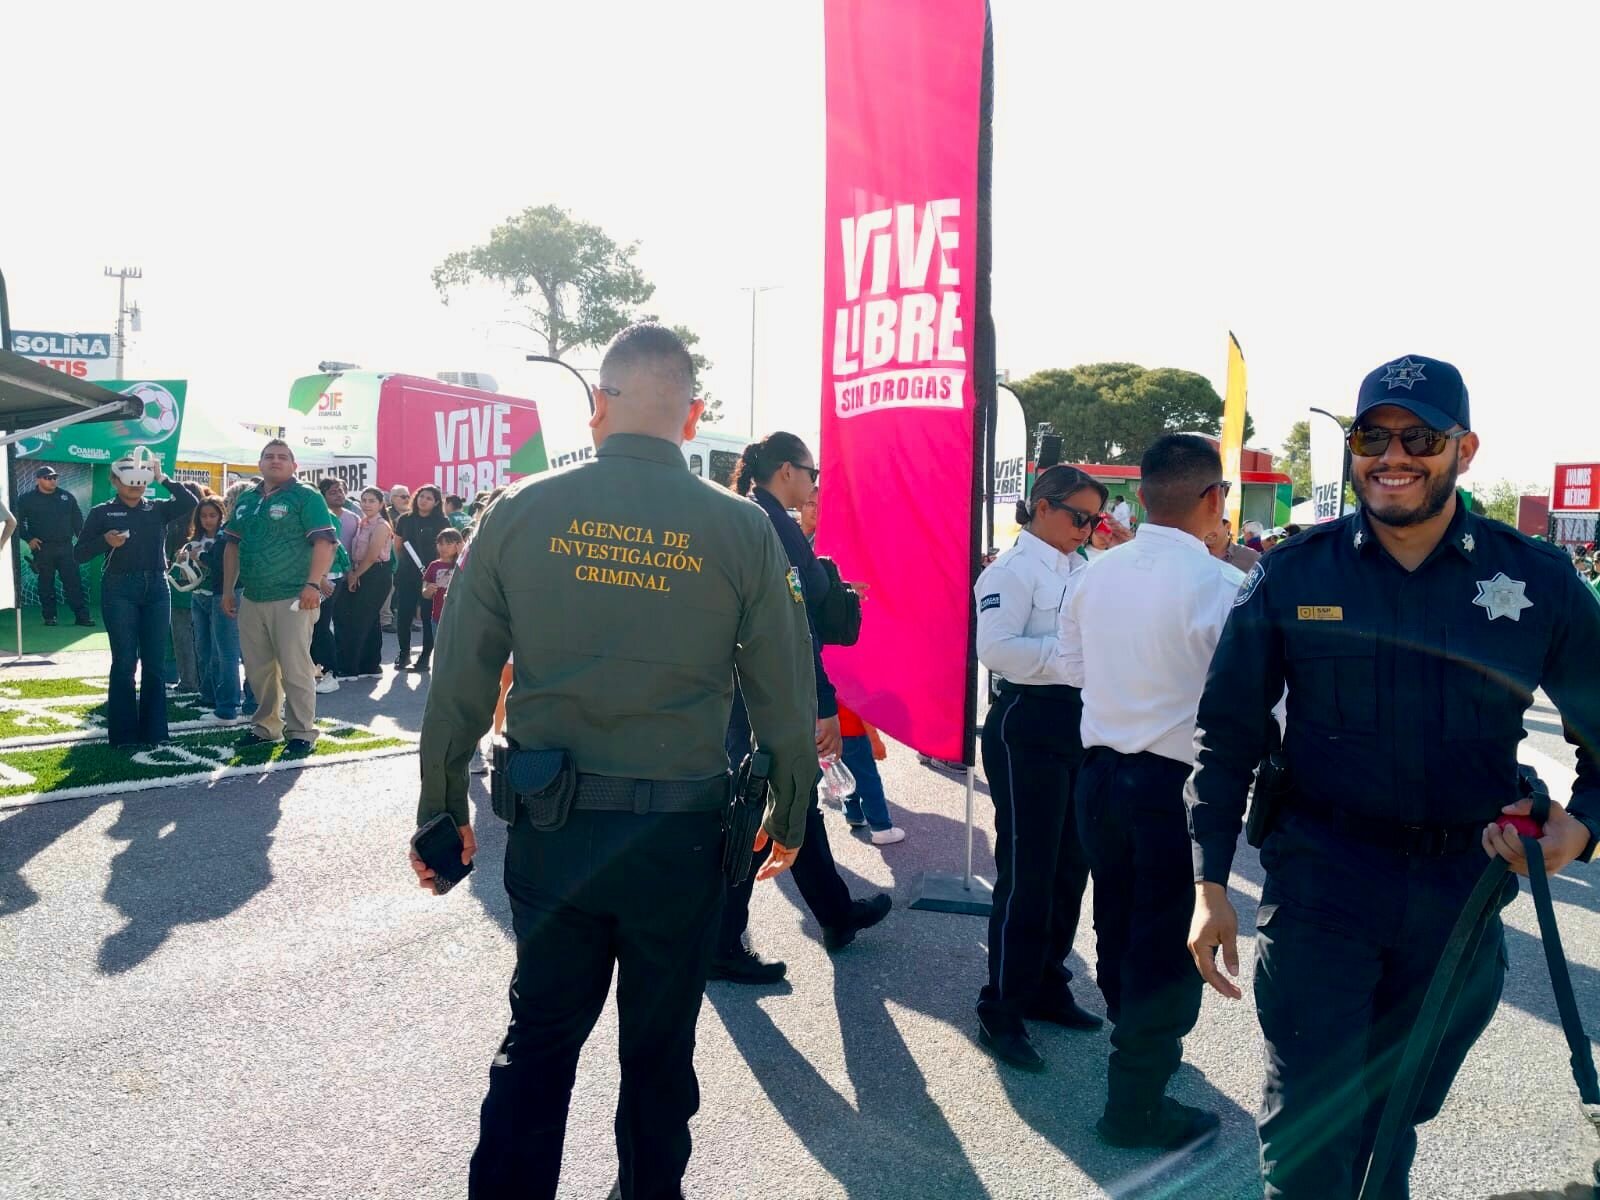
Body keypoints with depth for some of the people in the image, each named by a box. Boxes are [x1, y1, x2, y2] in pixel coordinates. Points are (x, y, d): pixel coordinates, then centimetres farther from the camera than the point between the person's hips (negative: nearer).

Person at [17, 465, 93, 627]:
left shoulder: (66, 496, 10)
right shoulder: (27, 499, 2)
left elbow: (77, 518, 14)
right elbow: (18, 521, 5)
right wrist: (28, 538, -5)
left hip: (65, 546, 2)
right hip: (42, 548, -1)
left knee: (73, 581, -2)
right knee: (46, 583, 4)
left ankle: (82, 615, -2)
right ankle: (49, 616, 11)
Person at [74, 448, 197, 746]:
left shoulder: (157, 509, 10)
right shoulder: (102, 512, 5)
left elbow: (190, 503, -8)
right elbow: (79, 554, 2)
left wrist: (163, 478, -8)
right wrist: (105, 541, -15)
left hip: (156, 588, 2)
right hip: (120, 589, -2)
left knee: (154, 662, 4)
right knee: (125, 662, -3)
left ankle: (153, 730, 11)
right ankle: (123, 733, 3)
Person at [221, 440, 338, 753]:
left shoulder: (306, 497, -4)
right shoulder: (246, 499, 15)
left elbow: (325, 542, -12)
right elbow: (232, 545, 20)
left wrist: (313, 585, -21)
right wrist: (228, 590, 15)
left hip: (292, 598, -7)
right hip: (251, 599, 7)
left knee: (295, 668, -4)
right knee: (257, 669, 13)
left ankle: (302, 732, 4)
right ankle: (265, 726, 26)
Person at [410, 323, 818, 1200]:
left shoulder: (520, 512, -5)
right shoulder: (742, 529, -8)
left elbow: (457, 682, -1)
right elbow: (785, 694, -4)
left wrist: (441, 812, 10)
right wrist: (791, 815, 11)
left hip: (551, 827, 1)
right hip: (680, 829, 0)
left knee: (539, 1038, 17)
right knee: (660, 1046, 19)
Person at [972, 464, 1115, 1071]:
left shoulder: (1087, 570, 14)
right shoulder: (1013, 569, -10)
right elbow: (995, 647, -22)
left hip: (1081, 723, 8)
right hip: (1029, 726, -8)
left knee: (1070, 865, 15)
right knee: (1026, 872, -3)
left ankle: (1046, 986, 31)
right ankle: (1000, 1014, 8)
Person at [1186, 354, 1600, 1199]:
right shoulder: (1294, 573, -5)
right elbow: (1228, 731, -1)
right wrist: (1210, 884, -4)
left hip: (1462, 892, 2)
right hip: (1319, 877, -2)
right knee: (1309, 1128, -1)